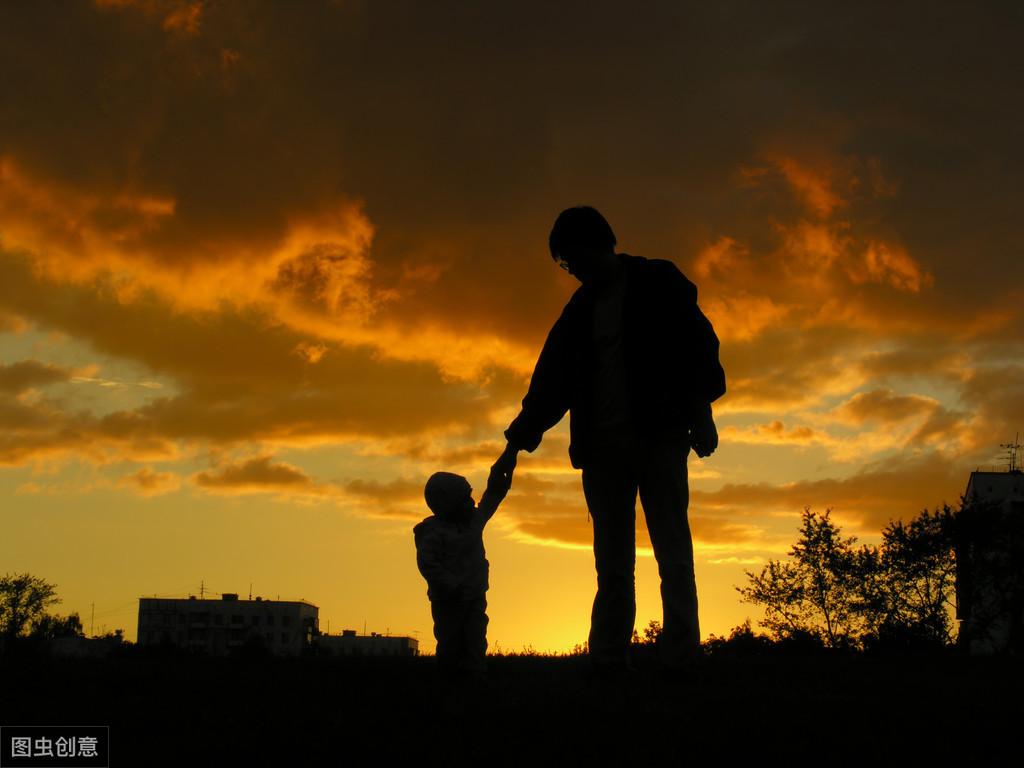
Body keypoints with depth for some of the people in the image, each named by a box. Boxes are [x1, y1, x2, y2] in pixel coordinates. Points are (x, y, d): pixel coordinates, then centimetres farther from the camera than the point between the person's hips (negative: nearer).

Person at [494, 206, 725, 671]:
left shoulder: (658, 284, 4)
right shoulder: (580, 310, 18)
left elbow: (697, 342, -3)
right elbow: (551, 379, 18)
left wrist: (700, 410, -13)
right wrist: (518, 441, 16)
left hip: (660, 435, -5)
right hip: (603, 445, 5)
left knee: (672, 551, -8)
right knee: (611, 563, -1)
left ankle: (681, 658, -10)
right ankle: (608, 661, -5)